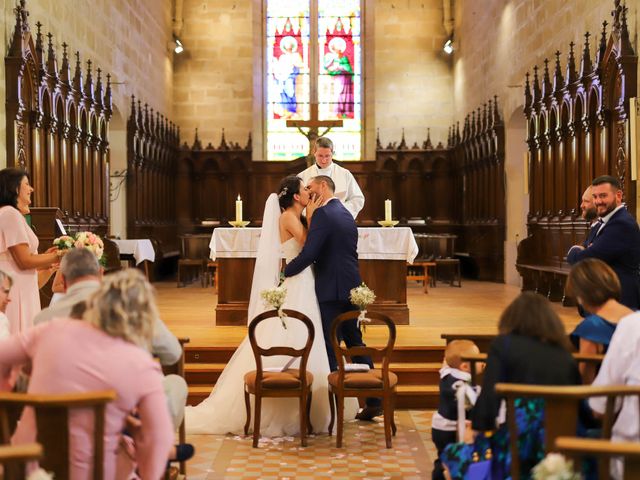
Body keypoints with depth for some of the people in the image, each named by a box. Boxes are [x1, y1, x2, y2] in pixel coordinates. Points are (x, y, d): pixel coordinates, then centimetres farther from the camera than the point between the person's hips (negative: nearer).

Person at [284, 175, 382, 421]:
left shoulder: (323, 214, -13)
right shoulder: (346, 213, 16)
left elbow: (308, 254, -20)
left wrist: (284, 272, -6)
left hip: (332, 290, -9)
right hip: (352, 287, 9)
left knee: (330, 349, -3)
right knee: (355, 343, 15)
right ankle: (373, 401, 18)